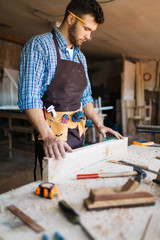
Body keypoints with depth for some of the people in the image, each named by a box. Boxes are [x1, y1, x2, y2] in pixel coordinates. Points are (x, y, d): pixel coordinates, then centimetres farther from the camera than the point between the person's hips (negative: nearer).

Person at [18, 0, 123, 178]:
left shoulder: (80, 56, 14)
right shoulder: (39, 45, -10)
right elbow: (28, 97, -20)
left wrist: (99, 125, 10)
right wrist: (48, 136, -31)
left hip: (77, 134, 7)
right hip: (52, 133, -7)